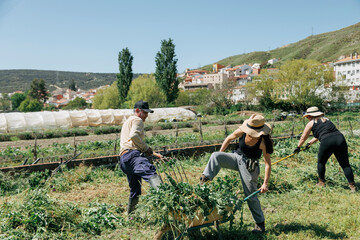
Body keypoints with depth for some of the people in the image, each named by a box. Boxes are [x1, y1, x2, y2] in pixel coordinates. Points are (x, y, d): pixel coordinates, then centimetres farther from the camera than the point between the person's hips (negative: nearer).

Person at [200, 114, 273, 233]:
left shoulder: (263, 142, -23)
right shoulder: (242, 132, -15)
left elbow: (268, 164, -19)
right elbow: (229, 139, 5)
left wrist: (265, 184, -21)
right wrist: (221, 155, 9)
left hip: (250, 165, -4)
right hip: (237, 157, 4)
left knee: (250, 195, -2)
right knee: (215, 156, -21)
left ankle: (260, 223, 15)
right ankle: (205, 179, -28)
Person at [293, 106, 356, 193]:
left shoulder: (311, 123, 12)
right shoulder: (326, 120, 29)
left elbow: (303, 138, 23)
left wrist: (298, 147, 38)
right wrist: (310, 143, 49)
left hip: (327, 142, -5)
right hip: (340, 139, 5)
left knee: (321, 162, 18)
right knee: (345, 164, 7)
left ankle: (321, 182, 27)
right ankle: (352, 186, 3)